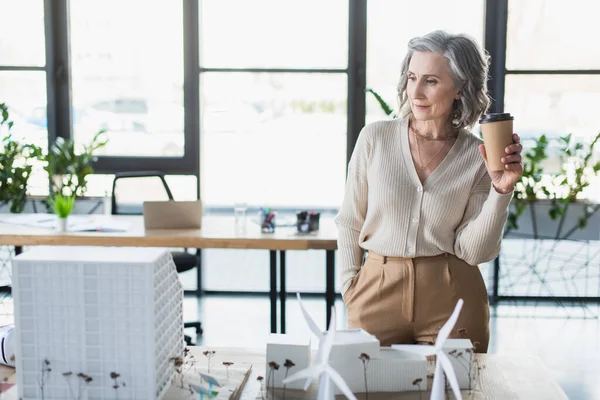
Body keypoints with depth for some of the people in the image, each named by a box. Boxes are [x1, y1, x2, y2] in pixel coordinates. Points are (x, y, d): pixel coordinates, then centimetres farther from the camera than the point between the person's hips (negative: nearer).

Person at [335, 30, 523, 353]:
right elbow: (349, 222, 6)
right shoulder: (375, 138, -3)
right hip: (379, 291, 0)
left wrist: (501, 191, -16)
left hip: (451, 297, 0)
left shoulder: (477, 157, -3)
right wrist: (350, 286, 0)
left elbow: (474, 251, -7)